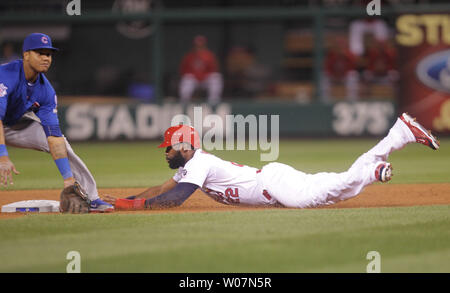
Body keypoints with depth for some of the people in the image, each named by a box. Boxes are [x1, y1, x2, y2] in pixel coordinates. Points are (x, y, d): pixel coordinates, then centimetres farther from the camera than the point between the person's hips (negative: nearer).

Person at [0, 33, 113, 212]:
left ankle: (90, 199, 7)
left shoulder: (46, 91, -15)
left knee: (61, 142, -3)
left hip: (15, 124, 6)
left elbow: (53, 134, -14)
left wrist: (68, 177, -21)